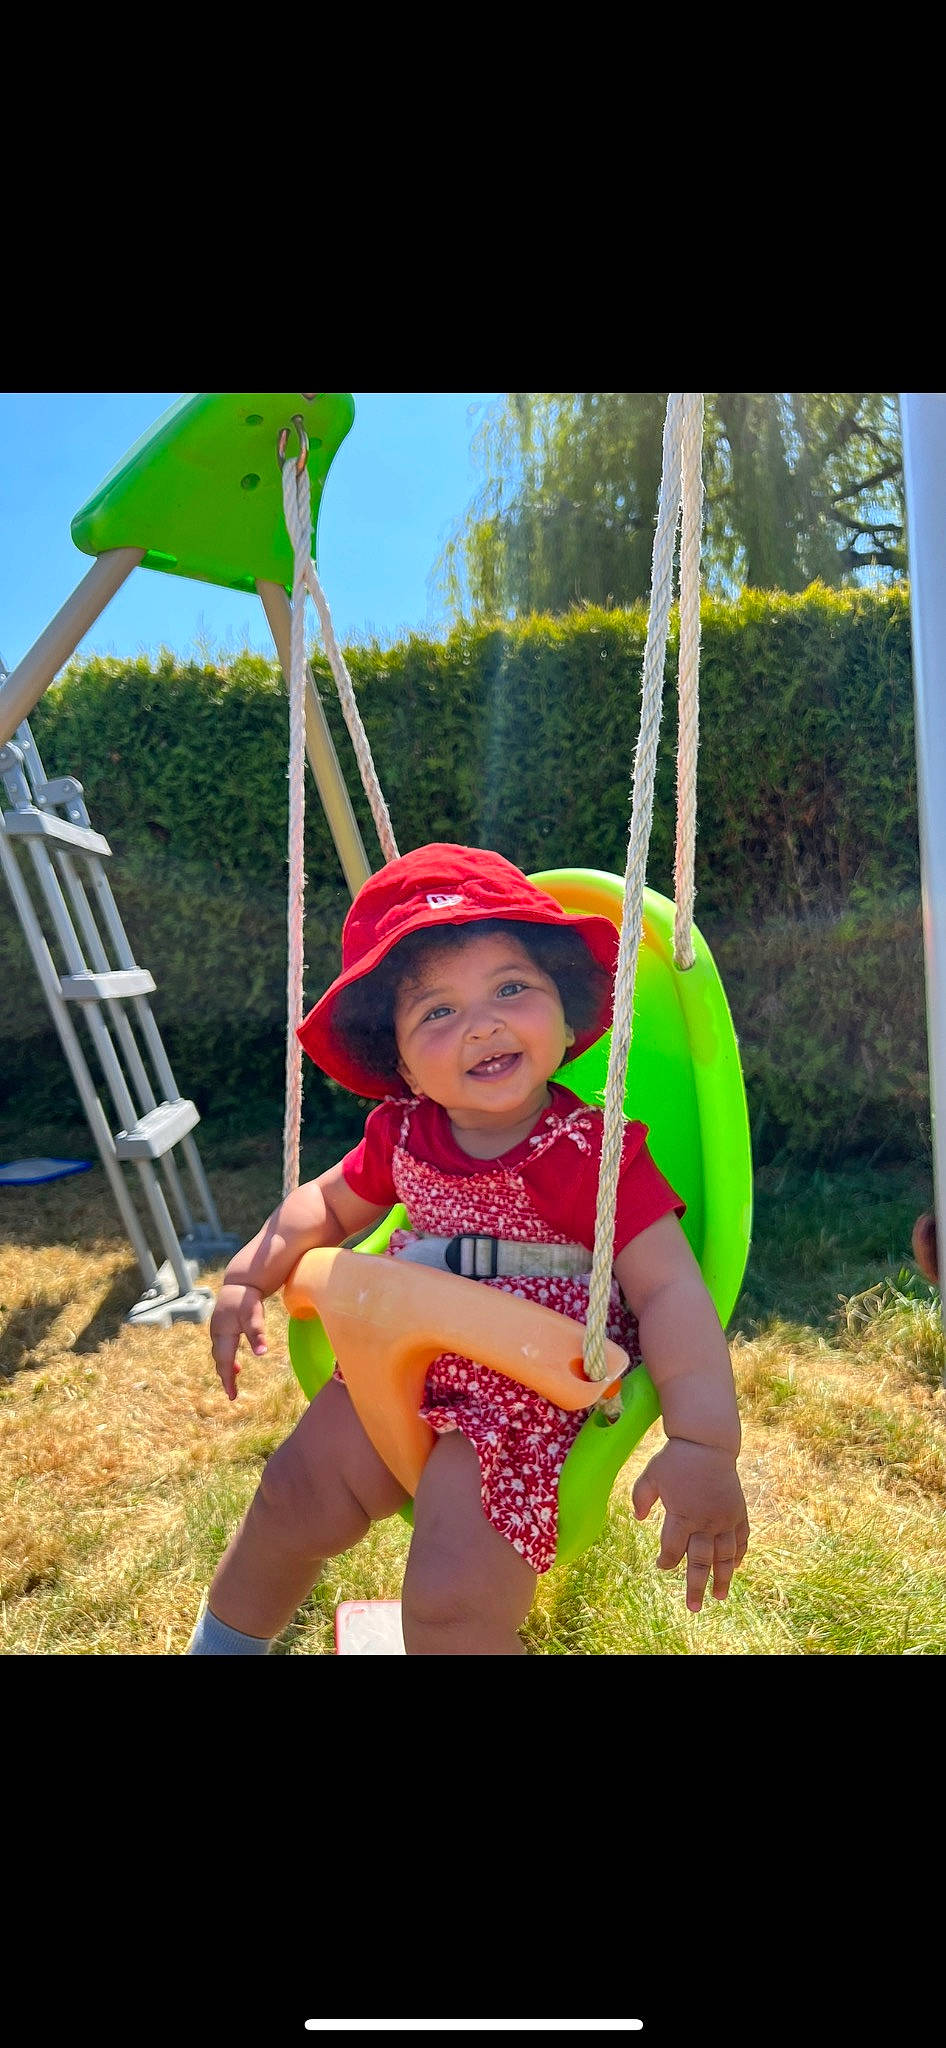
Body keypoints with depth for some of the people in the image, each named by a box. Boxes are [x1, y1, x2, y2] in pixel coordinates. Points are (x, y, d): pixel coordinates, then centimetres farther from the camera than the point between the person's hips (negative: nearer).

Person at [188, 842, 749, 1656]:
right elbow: (327, 1203, 18)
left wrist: (705, 1442, -36)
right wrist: (251, 1272, 4)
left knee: (451, 1603, -20)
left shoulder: (594, 1153, -20)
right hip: (405, 1373, 6)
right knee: (292, 1501, 7)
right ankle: (220, 1639, 37)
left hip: (530, 1405, -6)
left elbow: (669, 1290, -24)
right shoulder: (403, 1136, -1)